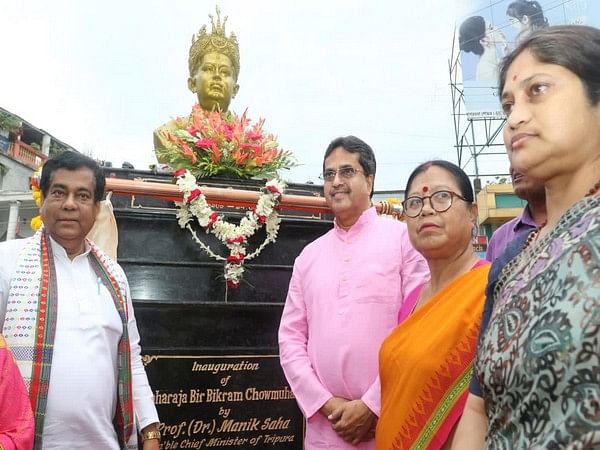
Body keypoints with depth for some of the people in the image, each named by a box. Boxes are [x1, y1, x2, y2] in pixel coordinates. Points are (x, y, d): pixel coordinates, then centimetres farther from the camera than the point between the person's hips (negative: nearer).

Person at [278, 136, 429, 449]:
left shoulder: (403, 238, -3)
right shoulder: (309, 255, 9)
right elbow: (290, 337, 7)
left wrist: (373, 405, -11)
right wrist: (326, 403, -4)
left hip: (390, 420, -3)